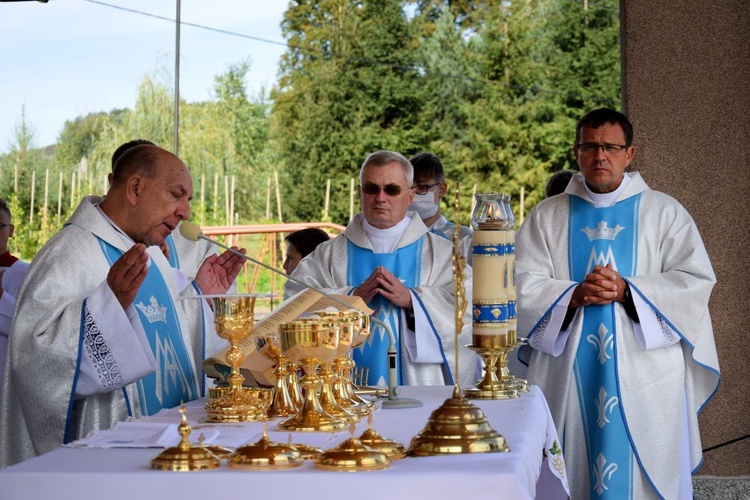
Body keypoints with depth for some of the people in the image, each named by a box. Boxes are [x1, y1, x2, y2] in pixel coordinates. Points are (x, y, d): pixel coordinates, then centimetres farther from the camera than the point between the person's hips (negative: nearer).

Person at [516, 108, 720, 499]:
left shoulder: (664, 213, 8)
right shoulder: (546, 217, 11)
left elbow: (695, 280, -2)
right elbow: (524, 286, 2)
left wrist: (627, 290, -14)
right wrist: (573, 294, -16)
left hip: (645, 376, -1)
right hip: (568, 376, 1)